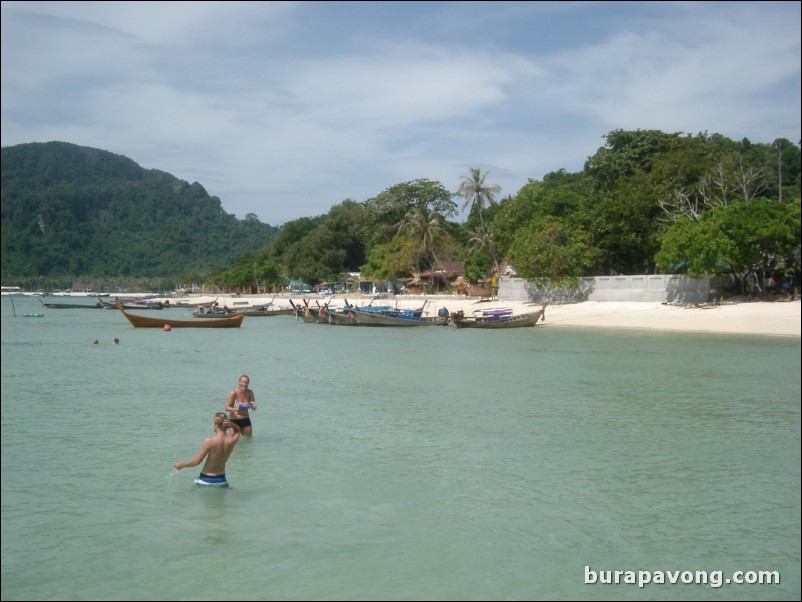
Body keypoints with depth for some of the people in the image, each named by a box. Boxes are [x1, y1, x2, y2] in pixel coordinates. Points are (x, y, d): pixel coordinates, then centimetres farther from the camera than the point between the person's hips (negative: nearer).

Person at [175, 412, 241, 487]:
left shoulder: (210, 442, -21)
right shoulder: (232, 440, -8)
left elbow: (197, 461, -14)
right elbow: (237, 430, 17)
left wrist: (182, 464, 2)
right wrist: (231, 425, -6)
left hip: (206, 480, -4)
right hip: (221, 480, 4)